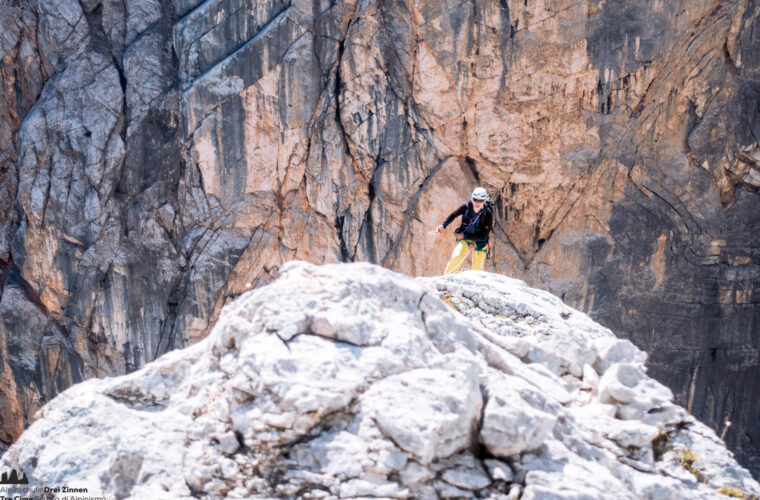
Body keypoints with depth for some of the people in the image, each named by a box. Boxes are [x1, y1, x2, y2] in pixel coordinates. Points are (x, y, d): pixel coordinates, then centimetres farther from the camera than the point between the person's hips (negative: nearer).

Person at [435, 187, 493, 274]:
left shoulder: (488, 215, -23)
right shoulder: (467, 207, -16)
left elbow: (483, 236, -22)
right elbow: (454, 214, 2)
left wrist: (465, 236, -24)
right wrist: (443, 225, -12)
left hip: (479, 243, -1)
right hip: (464, 240, 1)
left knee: (477, 270, 7)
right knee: (456, 258, -23)